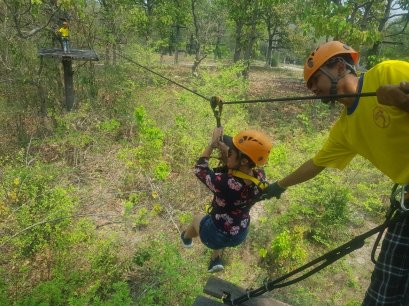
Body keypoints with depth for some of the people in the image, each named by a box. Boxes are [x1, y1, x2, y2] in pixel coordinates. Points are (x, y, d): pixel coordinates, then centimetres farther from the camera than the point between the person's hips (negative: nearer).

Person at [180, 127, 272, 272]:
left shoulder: (226, 184, -39)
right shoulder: (260, 177, -21)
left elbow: (199, 170, -19)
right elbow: (234, 167, -2)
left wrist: (212, 143, -12)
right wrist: (223, 146, -15)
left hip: (215, 237, -4)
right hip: (241, 235, 4)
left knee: (198, 218, 29)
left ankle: (186, 237, 60)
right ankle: (216, 259, 42)